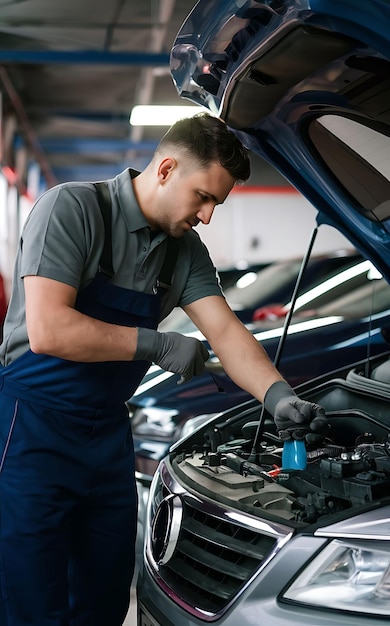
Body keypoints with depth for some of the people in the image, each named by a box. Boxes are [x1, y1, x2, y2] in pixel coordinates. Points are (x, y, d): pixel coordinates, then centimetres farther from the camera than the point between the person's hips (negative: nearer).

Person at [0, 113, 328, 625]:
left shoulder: (185, 250, 5)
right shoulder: (72, 209, -17)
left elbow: (225, 331, 0)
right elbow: (47, 331, -25)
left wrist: (278, 396, -18)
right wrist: (157, 345, -18)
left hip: (108, 430, 7)